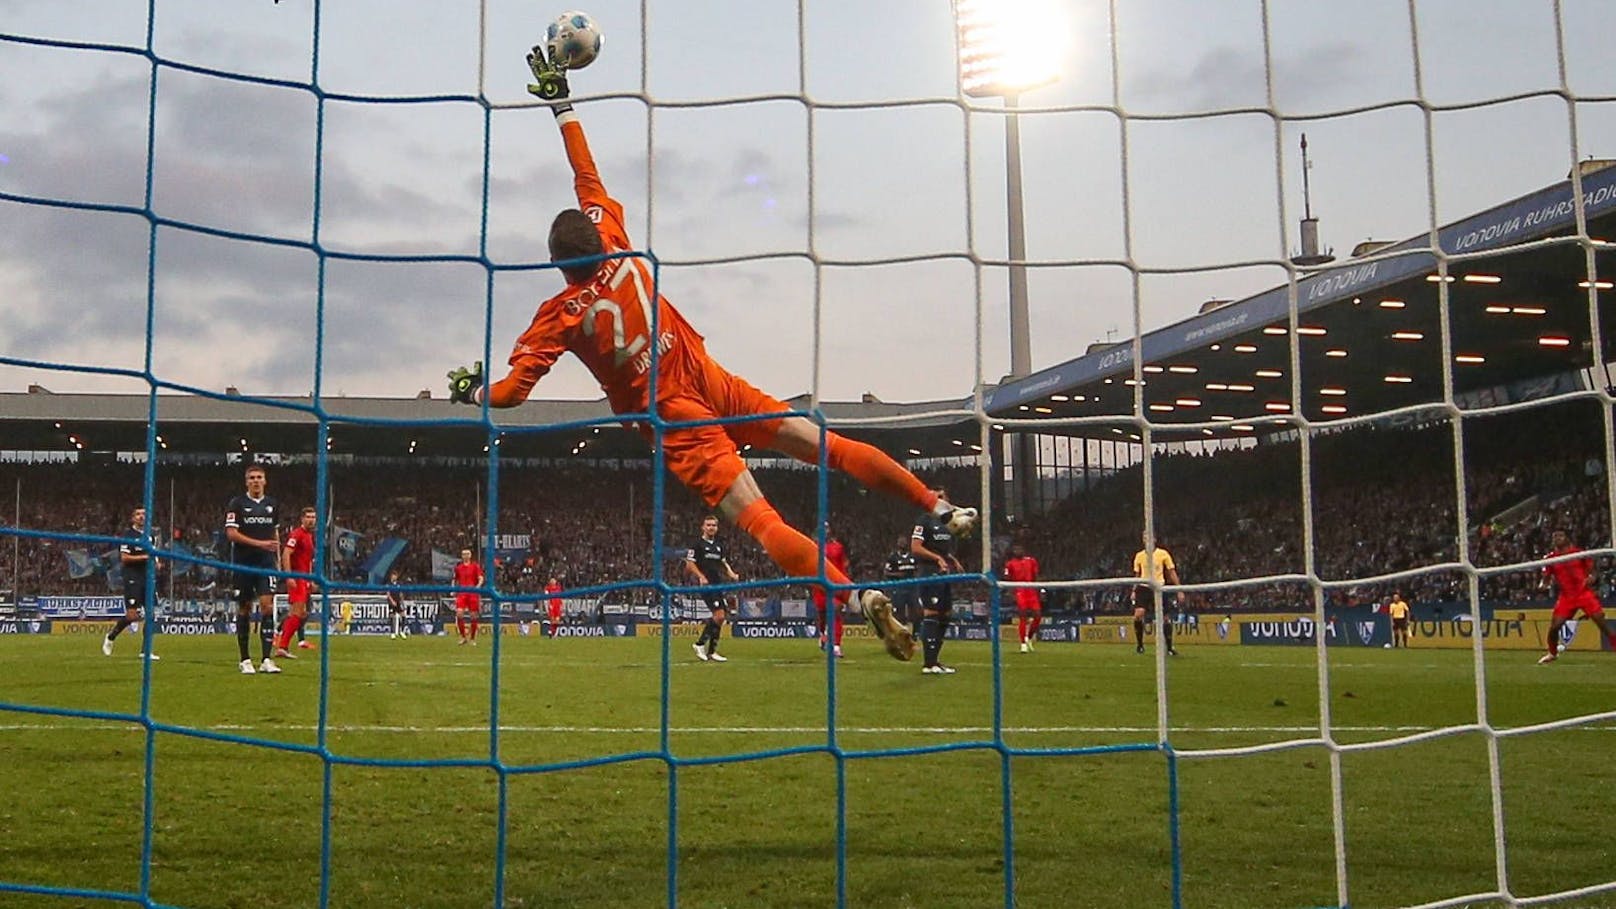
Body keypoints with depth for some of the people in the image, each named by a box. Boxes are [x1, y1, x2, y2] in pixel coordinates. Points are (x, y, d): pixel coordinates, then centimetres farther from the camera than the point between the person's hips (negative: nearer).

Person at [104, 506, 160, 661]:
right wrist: (143, 557, -17)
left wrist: (155, 562, 7)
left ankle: (147, 651, 4)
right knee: (132, 615, -10)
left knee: (150, 613, 0)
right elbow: (124, 557, -12)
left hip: (147, 579, 6)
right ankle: (110, 638, 14)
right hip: (133, 579, -6)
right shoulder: (128, 535, -5)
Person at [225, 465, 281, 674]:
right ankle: (245, 660, 13)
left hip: (266, 563, 2)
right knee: (244, 609, 4)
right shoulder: (236, 504, -1)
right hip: (243, 563, -2)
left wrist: (277, 559, 12)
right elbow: (231, 533, -8)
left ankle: (266, 659, -12)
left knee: (267, 605, -11)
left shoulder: (272, 505, 12)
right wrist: (259, 543, -17)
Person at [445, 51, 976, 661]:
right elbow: (588, 177, 13)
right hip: (712, 384, 4)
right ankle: (941, 508, 10)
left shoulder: (559, 316, -10)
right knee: (827, 446, 6)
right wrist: (561, 103, 21)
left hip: (675, 423, -4)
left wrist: (473, 390, 13)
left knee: (760, 522, -14)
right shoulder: (618, 250, 0)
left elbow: (511, 391, -9)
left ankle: (859, 595, -28)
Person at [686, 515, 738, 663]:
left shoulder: (719, 545, 18)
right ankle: (700, 644, -6)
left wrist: (732, 574, 10)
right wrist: (701, 576, -17)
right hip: (706, 585, -8)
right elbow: (690, 563, -4)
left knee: (719, 618, 5)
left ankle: (711, 652, 13)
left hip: (717, 584, 8)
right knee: (719, 615, -18)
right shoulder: (698, 544, -3)